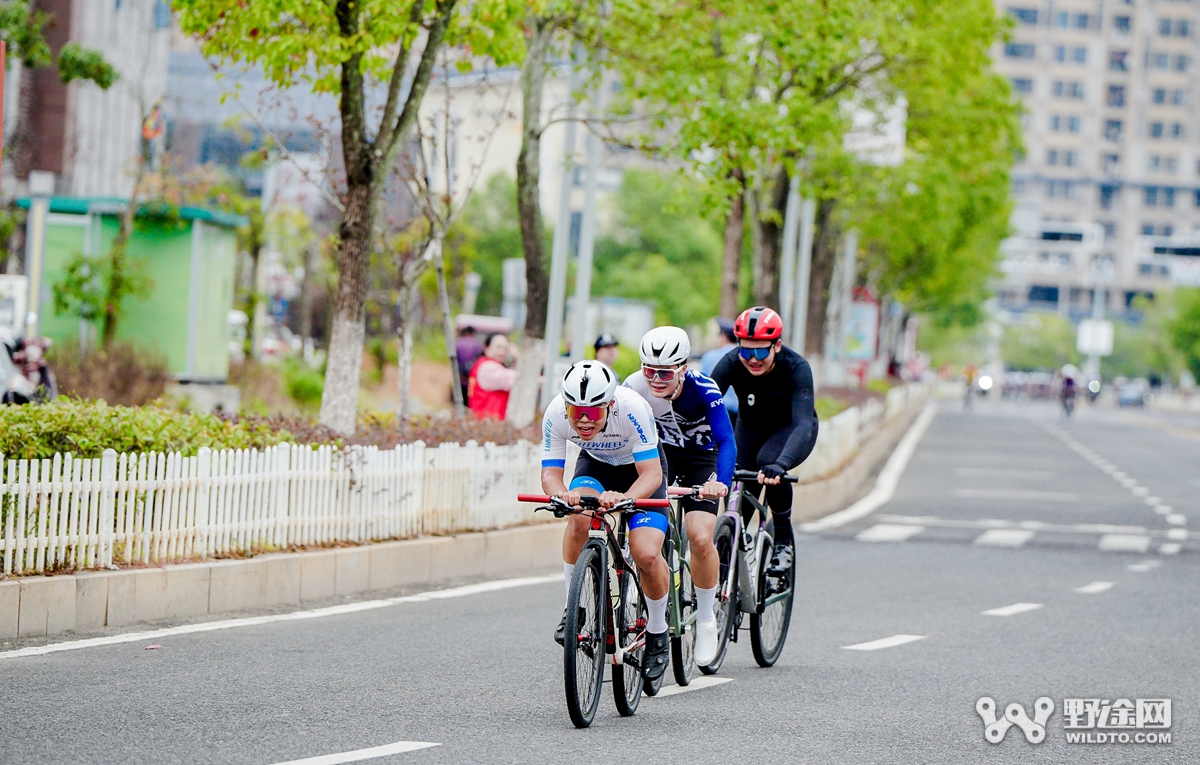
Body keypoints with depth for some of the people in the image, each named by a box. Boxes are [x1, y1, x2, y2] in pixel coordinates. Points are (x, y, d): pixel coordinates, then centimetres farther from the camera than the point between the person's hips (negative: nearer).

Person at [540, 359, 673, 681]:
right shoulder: (556, 414, -28)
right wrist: (561, 495, -49)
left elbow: (651, 474, -36)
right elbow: (550, 472, -25)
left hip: (640, 468, -2)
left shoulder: (632, 409, -37)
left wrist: (624, 498, -57)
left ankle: (658, 633, 6)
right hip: (595, 464, 2)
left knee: (646, 554, -21)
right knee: (580, 516, -32)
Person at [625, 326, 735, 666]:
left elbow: (726, 441, -38)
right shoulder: (635, 388, -24)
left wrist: (721, 482, -56)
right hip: (661, 453, 2)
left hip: (701, 457, -2)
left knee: (700, 538, -19)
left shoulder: (703, 390, -31)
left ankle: (706, 620, 1)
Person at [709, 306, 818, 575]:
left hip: (791, 430, -3)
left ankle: (783, 540, -15)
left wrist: (781, 464, -61)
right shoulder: (731, 364, -27)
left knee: (768, 461, -32)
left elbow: (802, 423, -44)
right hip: (750, 429, 4)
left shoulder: (796, 368, -33)